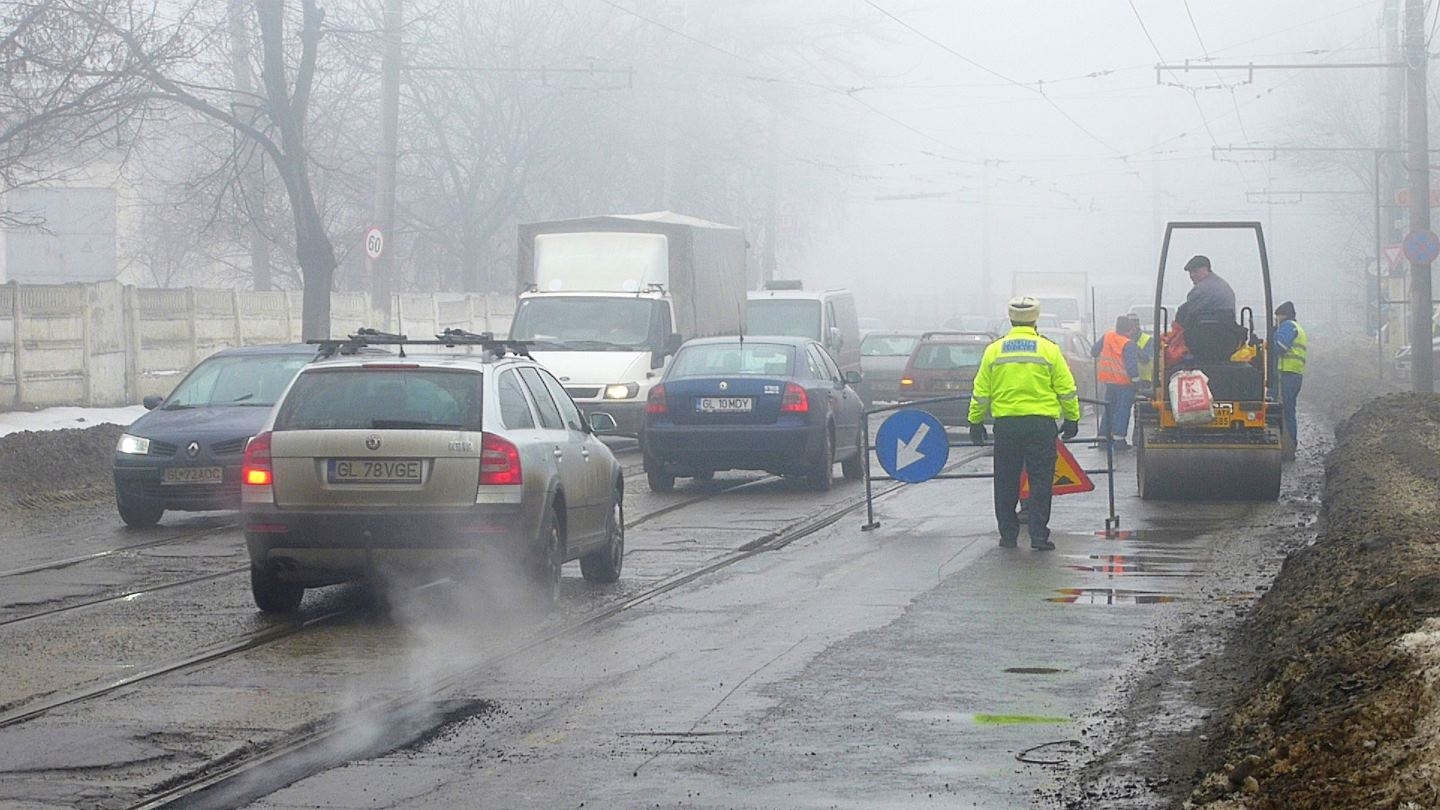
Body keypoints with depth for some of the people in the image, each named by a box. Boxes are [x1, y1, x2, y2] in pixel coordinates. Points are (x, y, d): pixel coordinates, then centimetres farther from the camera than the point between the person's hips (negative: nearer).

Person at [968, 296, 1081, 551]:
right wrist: (1072, 418, 12)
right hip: (1041, 424, -1)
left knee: (1006, 483, 11)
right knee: (1040, 481, 2)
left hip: (1006, 424, 2)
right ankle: (1038, 535, -2)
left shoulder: (994, 350, 5)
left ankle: (1008, 535, 13)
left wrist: (976, 421, 17)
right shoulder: (1048, 349, 0)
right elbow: (1066, 389, 2)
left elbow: (981, 392, 8)